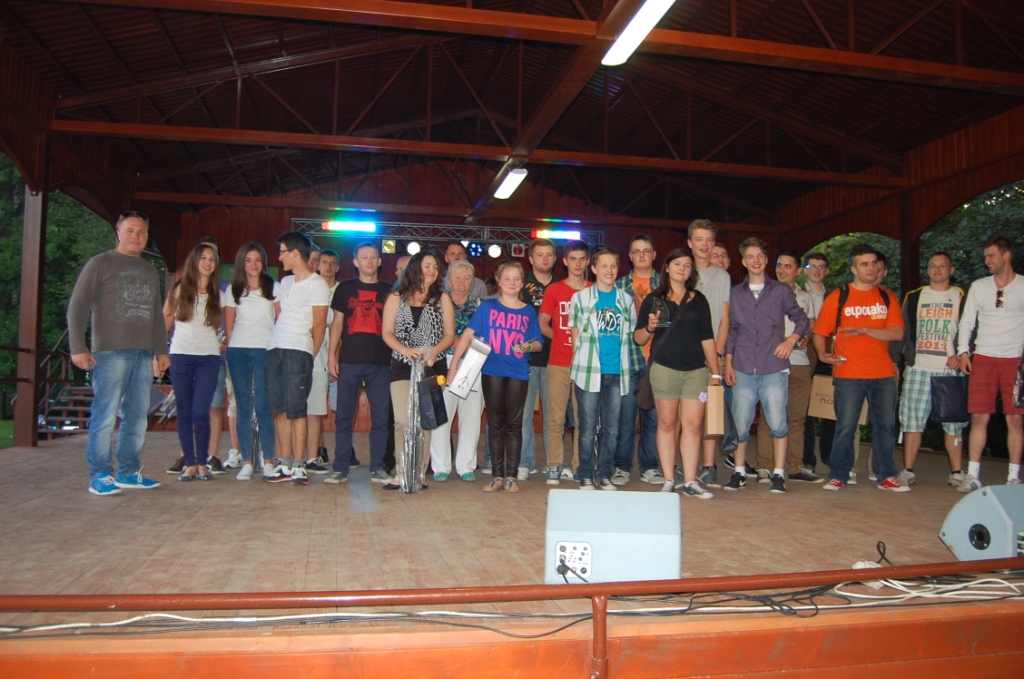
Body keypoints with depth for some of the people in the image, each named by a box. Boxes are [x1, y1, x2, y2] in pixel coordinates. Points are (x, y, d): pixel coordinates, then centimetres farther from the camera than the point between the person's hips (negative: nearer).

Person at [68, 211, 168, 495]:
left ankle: (128, 472, 14)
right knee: (105, 416, -6)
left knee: (138, 416, 6)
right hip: (110, 352, -6)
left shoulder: (150, 271, 21)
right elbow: (77, 307, -3)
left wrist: (161, 350, 19)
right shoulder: (100, 264, 3)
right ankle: (100, 475, 1)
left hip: (143, 354, 6)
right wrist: (78, 348, -10)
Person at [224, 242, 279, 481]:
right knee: (243, 407, 1)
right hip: (238, 351, 2)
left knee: (264, 407, -7)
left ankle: (268, 460, -2)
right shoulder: (233, 290, 13)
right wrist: (232, 347, 5)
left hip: (266, 350, -2)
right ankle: (246, 462, 4)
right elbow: (229, 324, 14)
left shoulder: (273, 288, 8)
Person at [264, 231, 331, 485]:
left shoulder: (317, 284, -2)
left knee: (295, 409, -10)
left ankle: (298, 466, -6)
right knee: (279, 409, 5)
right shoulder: (285, 282, 21)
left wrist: (310, 355, 2)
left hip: (298, 352, -7)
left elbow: (319, 324, -2)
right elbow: (278, 314, 20)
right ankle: (284, 464, 10)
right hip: (275, 349, 7)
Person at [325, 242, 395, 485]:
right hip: (349, 361, 0)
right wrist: (331, 355, 1)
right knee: (343, 417, 1)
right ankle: (340, 469, 9)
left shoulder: (389, 291, 11)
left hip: (381, 363, 0)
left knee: (380, 417, 1)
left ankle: (377, 468, 10)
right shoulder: (345, 288, 10)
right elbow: (337, 323, 10)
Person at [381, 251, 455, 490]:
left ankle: (419, 474, 6)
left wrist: (434, 351, -14)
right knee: (402, 421, -7)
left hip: (433, 368, 0)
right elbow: (387, 332, 3)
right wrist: (405, 350, -15)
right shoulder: (396, 298, 9)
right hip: (402, 367, 0)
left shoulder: (442, 298, 9)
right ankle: (401, 473, -1)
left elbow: (449, 334, 5)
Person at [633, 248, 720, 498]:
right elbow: (638, 338, 5)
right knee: (667, 424, 2)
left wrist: (715, 371, 10)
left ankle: (690, 481, 2)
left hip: (696, 369, 2)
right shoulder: (653, 299, 6)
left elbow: (707, 337, 13)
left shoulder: (699, 300, 13)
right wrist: (649, 328, -16)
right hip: (664, 368, -2)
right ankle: (668, 480, 8)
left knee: (692, 425, -2)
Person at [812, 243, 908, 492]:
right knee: (845, 427, -2)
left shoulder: (887, 298, 11)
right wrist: (823, 354, -17)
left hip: (883, 374, 3)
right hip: (849, 375, -3)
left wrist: (864, 330, -13)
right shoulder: (838, 297, 3)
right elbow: (819, 332, 2)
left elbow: (897, 333, 0)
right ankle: (838, 476, 8)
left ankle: (886, 476, 19)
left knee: (885, 426, 8)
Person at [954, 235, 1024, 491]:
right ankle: (973, 474, 4)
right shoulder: (978, 286, 10)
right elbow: (967, 322, 11)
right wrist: (963, 351, 1)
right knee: (979, 417, -1)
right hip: (983, 359, 2)